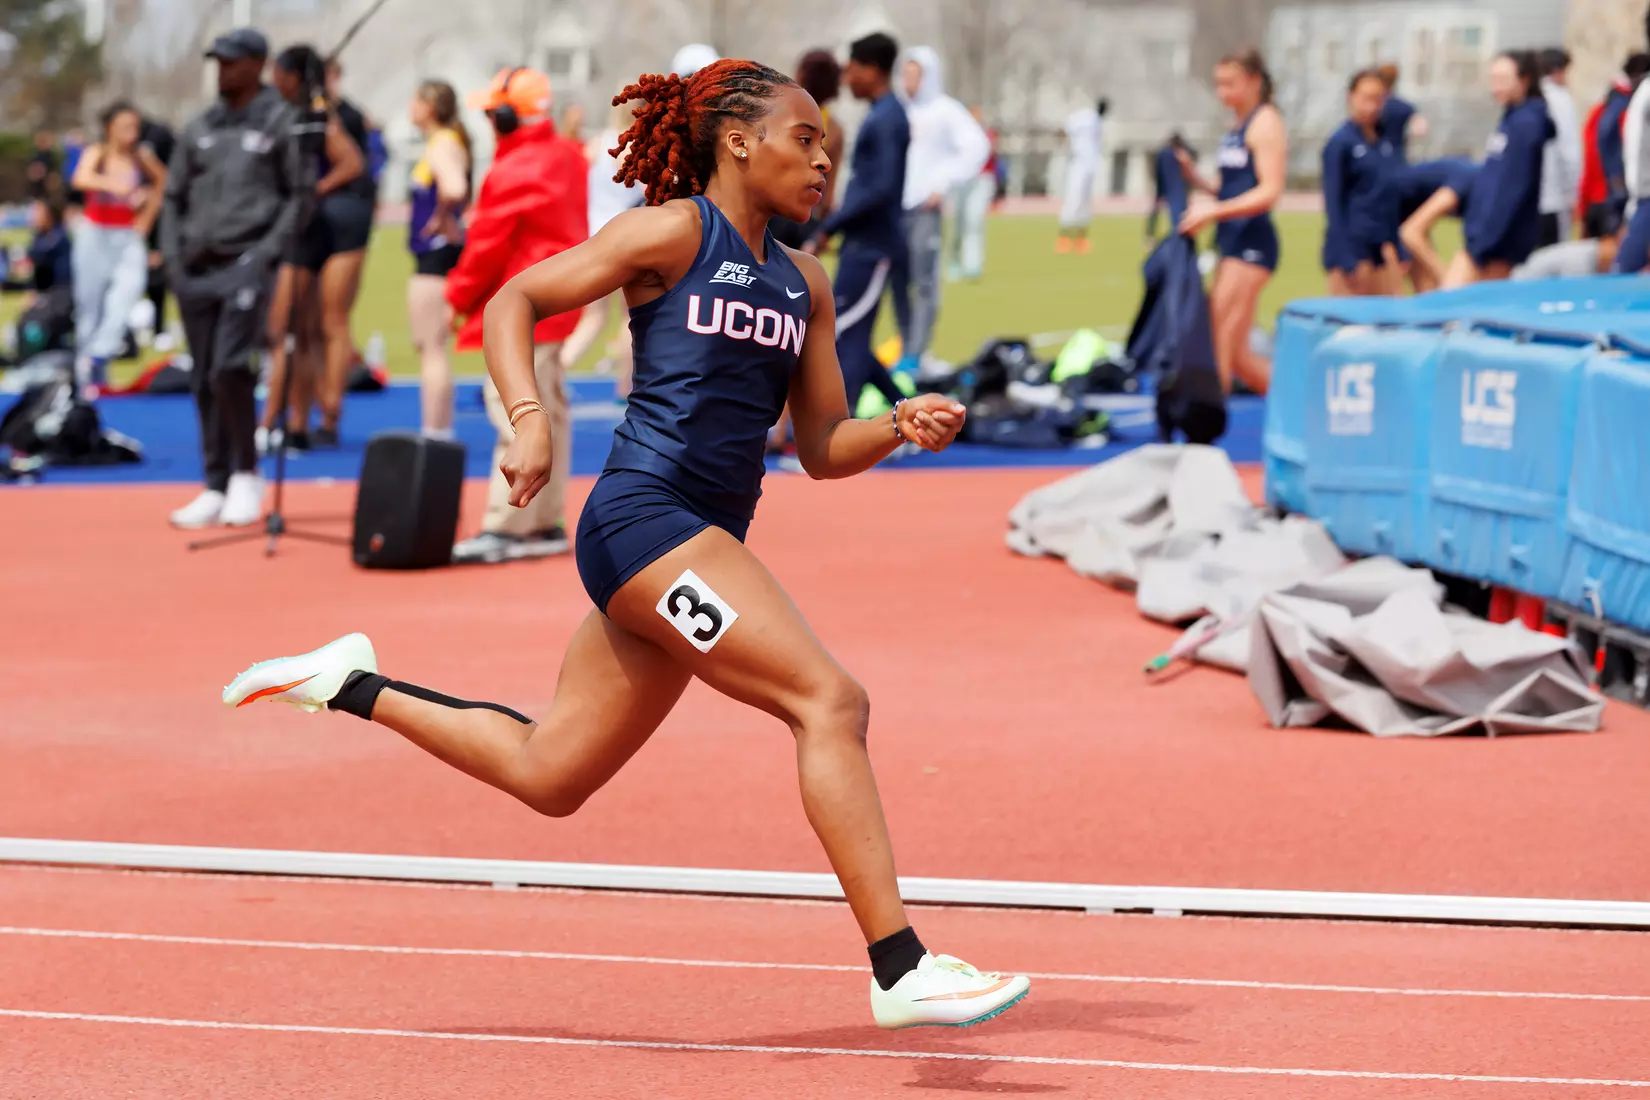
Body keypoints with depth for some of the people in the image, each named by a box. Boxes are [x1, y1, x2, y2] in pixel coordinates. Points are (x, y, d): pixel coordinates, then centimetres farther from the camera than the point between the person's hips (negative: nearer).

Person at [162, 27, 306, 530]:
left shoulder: (281, 123, 1)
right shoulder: (198, 129, 15)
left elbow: (300, 195, -1)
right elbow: (174, 198, 18)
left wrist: (269, 252, -11)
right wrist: (173, 259, 7)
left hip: (246, 266, -6)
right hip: (195, 271, 6)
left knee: (229, 369, -19)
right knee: (204, 383, 6)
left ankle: (246, 474, -3)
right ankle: (216, 489, 12)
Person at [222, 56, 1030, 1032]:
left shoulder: (805, 284, 17)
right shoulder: (674, 231, -3)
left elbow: (824, 448, 17)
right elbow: (514, 301, -3)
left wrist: (901, 427, -3)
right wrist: (531, 417, -19)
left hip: (704, 544, 9)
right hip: (646, 518, -9)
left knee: (548, 775, 15)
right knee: (831, 701, -19)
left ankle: (351, 684, 31)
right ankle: (901, 968, -20)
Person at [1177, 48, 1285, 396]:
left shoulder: (1265, 123, -8)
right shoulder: (1236, 126, 17)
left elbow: (1269, 191, -18)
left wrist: (1212, 212, -24)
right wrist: (1196, 179, 5)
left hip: (1252, 243, -10)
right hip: (1232, 241, 10)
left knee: (1223, 351, -8)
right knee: (1237, 357, 10)